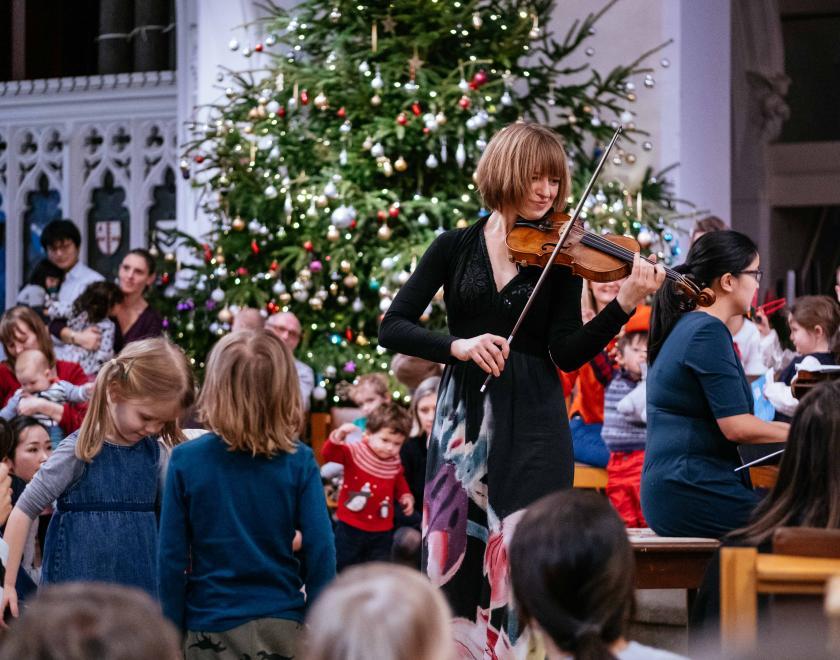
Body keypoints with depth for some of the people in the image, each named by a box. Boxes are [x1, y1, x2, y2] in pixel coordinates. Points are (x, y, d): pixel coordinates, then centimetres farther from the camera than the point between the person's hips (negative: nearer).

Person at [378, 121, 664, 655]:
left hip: (531, 425, -1)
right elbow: (393, 328, -2)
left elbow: (567, 354, -6)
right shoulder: (456, 247, 6)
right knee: (453, 560, 0)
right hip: (462, 417, 2)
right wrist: (458, 345, -18)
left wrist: (626, 304, -19)